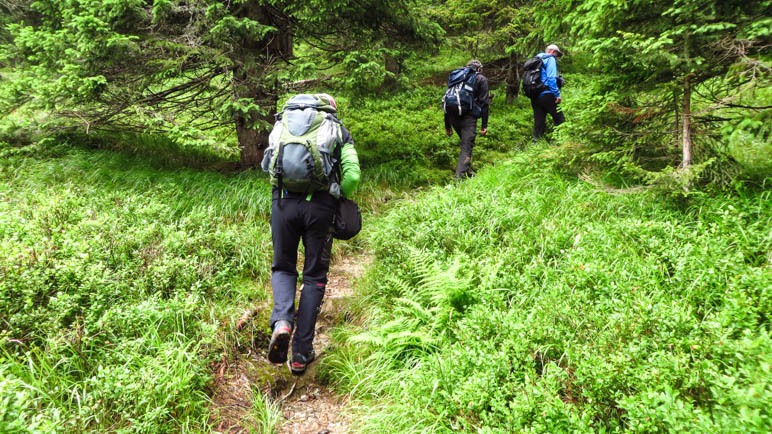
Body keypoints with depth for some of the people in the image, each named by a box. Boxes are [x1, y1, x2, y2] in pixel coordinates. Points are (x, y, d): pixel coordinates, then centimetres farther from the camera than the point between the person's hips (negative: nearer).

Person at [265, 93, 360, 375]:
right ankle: (301, 354, 11)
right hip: (320, 206, -1)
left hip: (283, 201, 1)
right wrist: (338, 202, 15)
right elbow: (352, 175, 1)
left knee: (282, 267, 20)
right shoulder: (340, 132, 16)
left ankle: (282, 321, -8)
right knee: (314, 277, 11)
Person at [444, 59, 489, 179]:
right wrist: (484, 125, 0)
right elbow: (483, 102, 0)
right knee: (466, 148, -5)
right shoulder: (481, 79, 10)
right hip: (468, 116, -5)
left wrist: (447, 126, 24)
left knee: (466, 143, 25)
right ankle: (459, 177, -17)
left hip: (453, 116, 5)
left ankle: (468, 170, 31)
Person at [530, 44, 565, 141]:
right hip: (546, 94, -7)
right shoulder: (550, 59, -2)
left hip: (534, 96, 7)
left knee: (539, 122, 9)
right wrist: (557, 94, -15)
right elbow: (551, 78, -14)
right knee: (559, 120, -1)